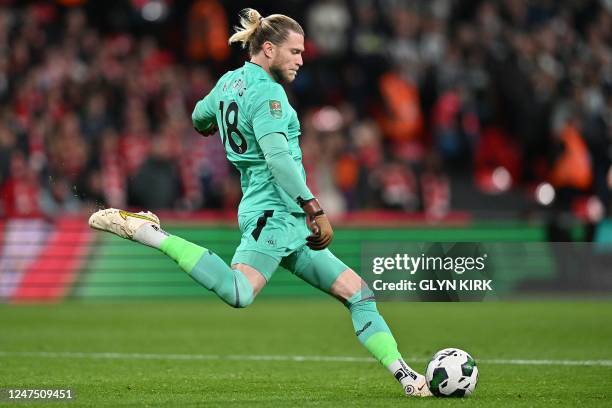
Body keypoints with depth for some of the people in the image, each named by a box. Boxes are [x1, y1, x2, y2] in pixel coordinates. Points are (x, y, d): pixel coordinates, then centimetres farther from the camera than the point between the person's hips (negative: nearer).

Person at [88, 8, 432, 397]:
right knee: (239, 293, -31)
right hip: (274, 213, -11)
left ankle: (403, 374, 6)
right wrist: (315, 210, -23)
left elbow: (200, 118, 36)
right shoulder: (266, 91, -10)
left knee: (358, 292, 9)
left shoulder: (229, 81, 17)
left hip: (288, 223, 11)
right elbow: (278, 156, -23)